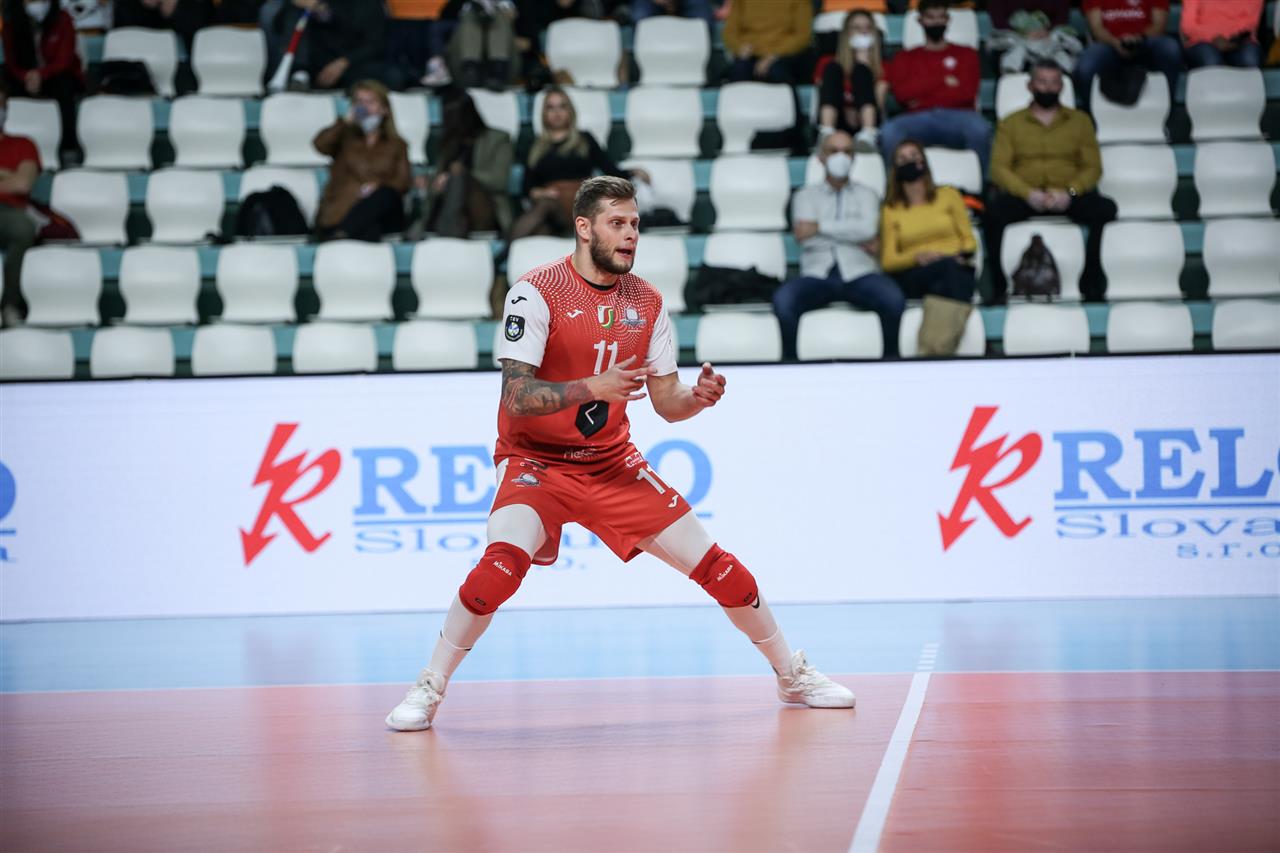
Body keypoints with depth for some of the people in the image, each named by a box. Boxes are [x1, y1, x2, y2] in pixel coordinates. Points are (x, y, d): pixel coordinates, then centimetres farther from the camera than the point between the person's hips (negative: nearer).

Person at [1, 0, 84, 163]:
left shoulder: (62, 20, -16)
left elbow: (64, 60, -17)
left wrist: (41, 75, -37)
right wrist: (27, 77, -31)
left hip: (59, 75, -2)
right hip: (26, 77, 2)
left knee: (63, 84, -36)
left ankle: (69, 143, -35)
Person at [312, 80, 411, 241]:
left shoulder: (396, 145, 22)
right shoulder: (345, 138, 21)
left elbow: (403, 182, 6)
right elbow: (320, 144, -2)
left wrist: (378, 187, -14)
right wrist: (346, 121, 1)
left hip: (382, 215, 1)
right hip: (341, 209, -1)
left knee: (386, 195, -36)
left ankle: (340, 235, -47)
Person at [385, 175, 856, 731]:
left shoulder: (645, 301, 0)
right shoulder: (536, 293, -15)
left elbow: (666, 401, 4)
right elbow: (517, 397, -21)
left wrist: (698, 396, -18)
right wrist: (592, 387, -35)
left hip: (613, 463, 5)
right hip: (535, 459, -4)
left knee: (716, 566, 1)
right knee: (505, 560, -32)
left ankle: (793, 676, 22)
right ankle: (428, 690, -14)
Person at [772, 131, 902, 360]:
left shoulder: (866, 195, 20)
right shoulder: (806, 195, 20)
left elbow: (868, 228, -1)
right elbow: (801, 234, 1)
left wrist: (821, 226, -2)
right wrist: (855, 238, -1)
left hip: (859, 273, 0)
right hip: (817, 274, 0)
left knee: (893, 299, -33)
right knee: (783, 299, -33)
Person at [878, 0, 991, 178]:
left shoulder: (966, 54, 22)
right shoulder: (905, 57, 24)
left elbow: (967, 92, 4)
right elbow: (902, 93, 5)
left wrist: (922, 97, 2)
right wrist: (942, 81, 3)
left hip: (957, 118, -1)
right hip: (919, 120, 1)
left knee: (980, 128, -37)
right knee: (889, 131, -34)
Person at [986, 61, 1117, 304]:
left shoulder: (1079, 121, 16)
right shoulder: (1011, 124, 14)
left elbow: (1092, 167, 8)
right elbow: (999, 168, 3)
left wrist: (1070, 192, -13)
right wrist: (1028, 193, -16)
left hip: (1068, 198, 1)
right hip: (1023, 197, 0)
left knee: (1105, 208, -30)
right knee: (993, 211, -33)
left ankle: (1091, 280, -22)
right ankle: (996, 283, -25)